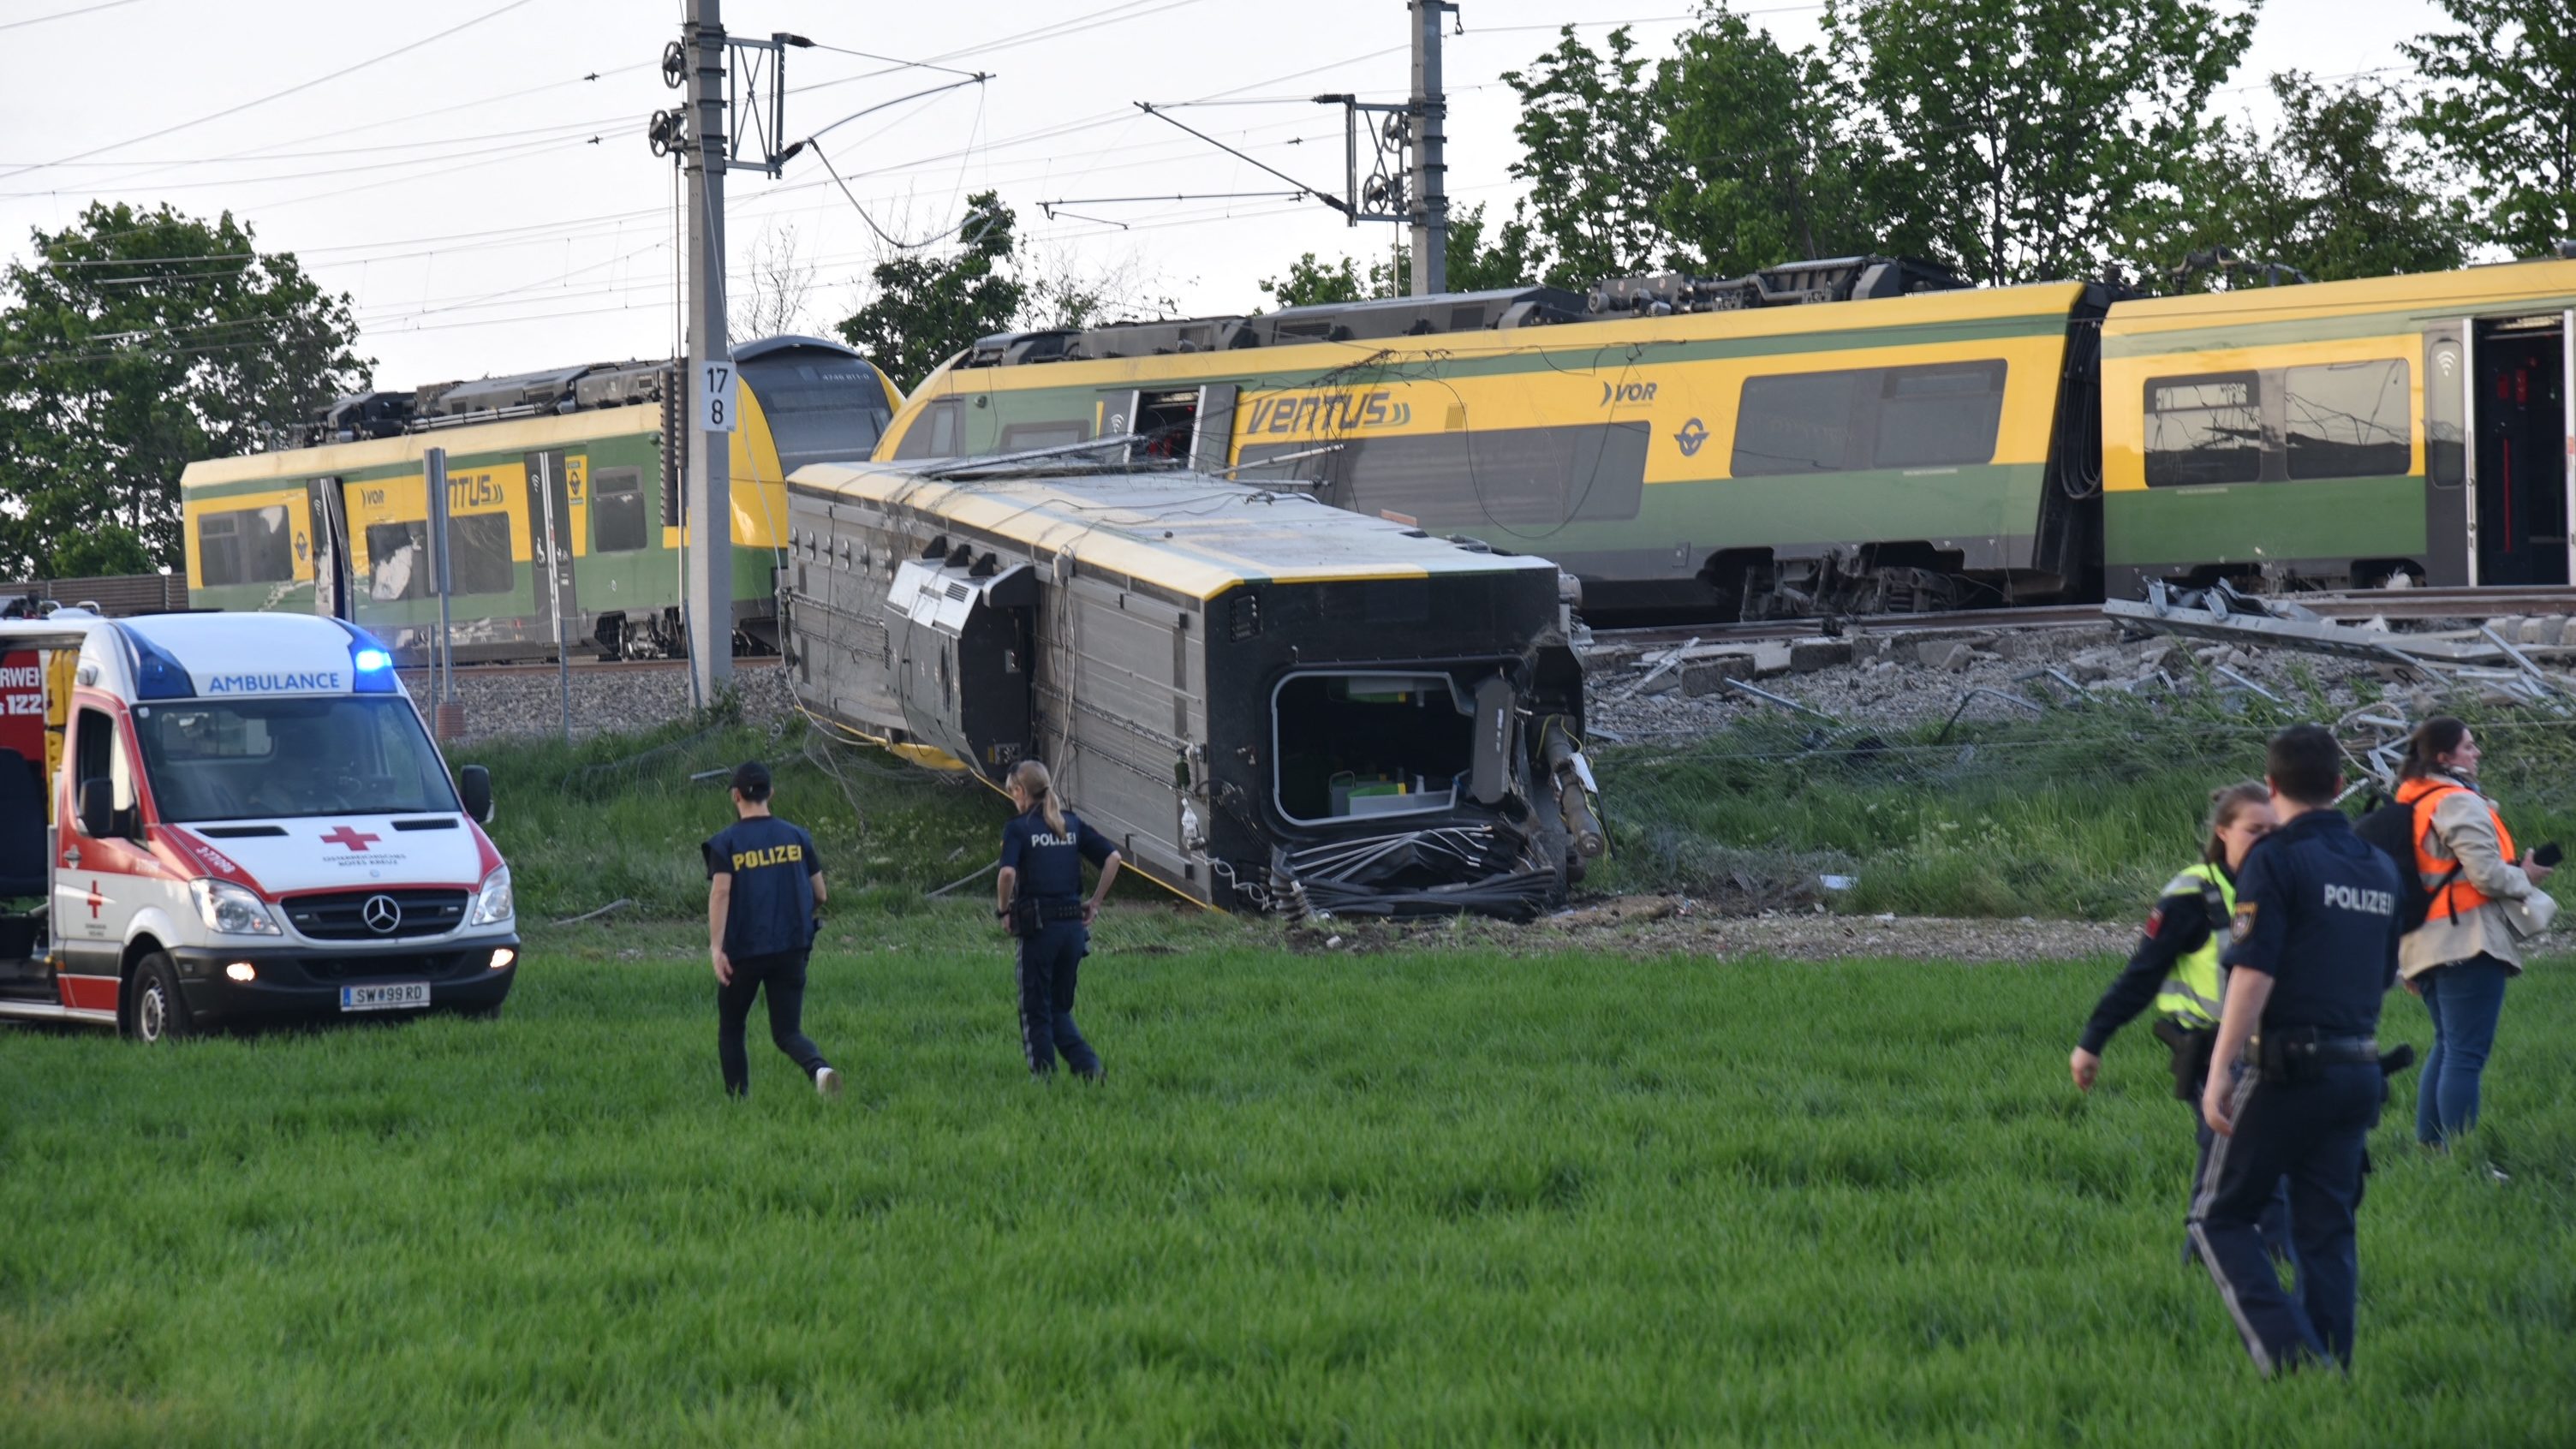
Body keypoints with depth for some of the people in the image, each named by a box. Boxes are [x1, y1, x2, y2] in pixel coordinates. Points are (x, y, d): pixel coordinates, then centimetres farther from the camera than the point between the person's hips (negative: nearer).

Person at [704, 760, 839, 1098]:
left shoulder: (725, 842, -3)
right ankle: (820, 1068, -29)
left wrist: (716, 946, -20)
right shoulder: (797, 838, 7)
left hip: (743, 950, -2)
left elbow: (720, 892, -15)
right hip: (791, 948, 2)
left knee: (730, 1030, 16)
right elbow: (819, 896, 10)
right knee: (788, 1032, 2)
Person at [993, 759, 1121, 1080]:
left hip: (1038, 926, -5)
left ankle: (1043, 1074, 6)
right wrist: (1095, 902, 10)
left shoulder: (1018, 828, -6)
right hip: (1074, 924, 5)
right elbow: (1112, 858, 4)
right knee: (1060, 1008, 16)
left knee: (1035, 1009, 7)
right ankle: (1088, 1063, -3)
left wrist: (1004, 909, -7)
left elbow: (1008, 872, -22)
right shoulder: (1072, 824, 9)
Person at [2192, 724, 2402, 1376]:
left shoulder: (2276, 862, -10)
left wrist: (2220, 1072, -17)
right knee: (2329, 1230, 10)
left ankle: (2292, 1354, -13)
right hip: (2359, 1070, 6)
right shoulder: (2380, 869, 12)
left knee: (2220, 1216, 3)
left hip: (2286, 1070, -6)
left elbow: (2253, 975, -17)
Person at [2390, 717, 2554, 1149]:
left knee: (2447, 1046, 19)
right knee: (2467, 1053, -10)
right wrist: (2525, 879, 2)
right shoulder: (2458, 803, -13)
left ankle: (2429, 1149, 20)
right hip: (2467, 943, -9)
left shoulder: (2409, 802, 15)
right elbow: (2487, 874, -20)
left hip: (2425, 946, 9)